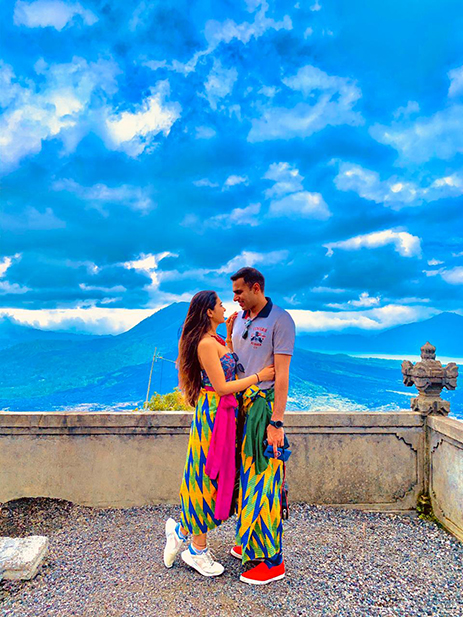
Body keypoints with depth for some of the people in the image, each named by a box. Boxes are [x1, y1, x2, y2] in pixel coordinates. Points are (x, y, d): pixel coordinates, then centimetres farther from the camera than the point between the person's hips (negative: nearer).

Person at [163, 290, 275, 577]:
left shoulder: (215, 340, 12)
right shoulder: (206, 343, -18)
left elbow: (230, 365, 20)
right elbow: (222, 387, -19)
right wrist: (258, 377, -13)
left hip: (223, 413, 10)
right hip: (214, 414, -10)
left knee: (217, 476, 16)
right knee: (210, 477, 3)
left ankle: (181, 529, 31)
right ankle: (198, 550, 20)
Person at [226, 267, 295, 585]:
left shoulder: (280, 320, -10)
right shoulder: (240, 319, 12)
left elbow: (281, 374, -16)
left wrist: (277, 422, -19)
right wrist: (229, 334, 5)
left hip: (264, 406, -7)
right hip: (241, 404, 7)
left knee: (262, 480, -3)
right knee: (245, 474, 15)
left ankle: (272, 560, 11)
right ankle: (249, 544, 31)